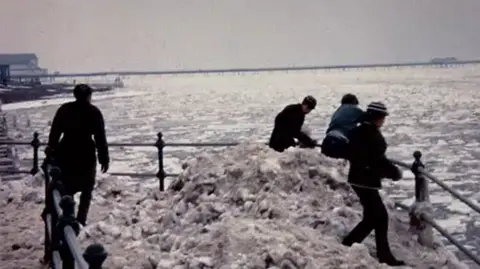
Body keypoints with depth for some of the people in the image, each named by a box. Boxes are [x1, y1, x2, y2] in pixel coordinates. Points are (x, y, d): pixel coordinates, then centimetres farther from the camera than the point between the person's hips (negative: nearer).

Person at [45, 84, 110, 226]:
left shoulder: (64, 109, 5)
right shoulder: (94, 112, -4)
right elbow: (100, 137, -6)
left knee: (66, 188, 14)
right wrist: (104, 158, -1)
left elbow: (54, 132, 5)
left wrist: (51, 149, 14)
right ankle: (81, 220, 4)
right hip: (86, 155, -3)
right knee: (86, 189, 12)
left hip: (65, 153, 3)